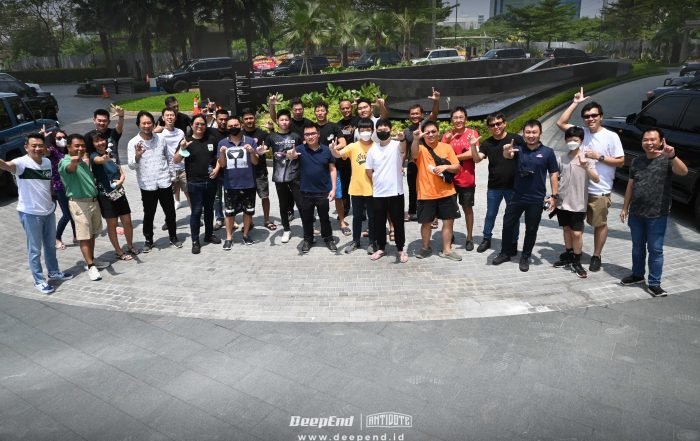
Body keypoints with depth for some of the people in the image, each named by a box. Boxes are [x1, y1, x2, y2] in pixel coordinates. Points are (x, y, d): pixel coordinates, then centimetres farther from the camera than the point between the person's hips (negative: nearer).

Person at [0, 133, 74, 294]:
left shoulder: (47, 162, 5)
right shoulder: (21, 163, -16)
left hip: (48, 211, 6)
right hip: (30, 213, -6)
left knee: (50, 245, 21)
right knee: (35, 250, 5)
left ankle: (54, 272, 37)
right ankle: (39, 281, 16)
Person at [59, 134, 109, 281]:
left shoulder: (84, 160, 14)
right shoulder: (65, 162, -13)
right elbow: (70, 169, -41)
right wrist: (74, 162, -61)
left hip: (94, 201, 8)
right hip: (79, 203, -8)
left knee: (93, 233, 15)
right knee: (84, 236, -5)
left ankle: (92, 260, 27)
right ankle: (90, 266, -1)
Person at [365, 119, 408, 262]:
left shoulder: (397, 145, -6)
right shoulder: (372, 149, 5)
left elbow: (403, 149, -32)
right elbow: (368, 171, 12)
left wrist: (402, 139, -53)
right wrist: (377, 182, 7)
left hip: (395, 192, -3)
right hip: (378, 194, 3)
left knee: (398, 223, 6)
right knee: (379, 223, 11)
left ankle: (400, 249, 20)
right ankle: (381, 248, 26)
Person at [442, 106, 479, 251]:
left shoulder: (472, 133, -5)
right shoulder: (447, 135, 4)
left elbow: (472, 154, -16)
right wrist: (447, 141, -18)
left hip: (467, 179, -2)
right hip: (450, 178, 2)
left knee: (467, 208, 9)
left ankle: (469, 237, 21)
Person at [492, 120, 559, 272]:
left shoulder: (548, 152, -3)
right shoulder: (519, 149, 0)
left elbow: (554, 175, 0)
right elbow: (508, 156, -21)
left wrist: (554, 196, -7)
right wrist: (506, 151, -46)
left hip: (536, 199, -1)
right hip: (517, 197, 2)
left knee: (531, 230, 9)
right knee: (508, 225, 9)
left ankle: (525, 258, 24)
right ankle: (505, 253, 27)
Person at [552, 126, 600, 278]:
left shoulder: (587, 159, -6)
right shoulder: (561, 159, 3)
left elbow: (596, 179, -15)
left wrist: (586, 167, -31)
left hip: (578, 204, -3)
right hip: (562, 202, 4)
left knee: (577, 233, -3)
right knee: (567, 230, 16)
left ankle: (576, 262, 11)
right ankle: (568, 256, 30)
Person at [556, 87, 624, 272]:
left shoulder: (611, 136, -6)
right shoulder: (582, 132, 3)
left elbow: (620, 161, -6)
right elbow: (561, 123, 0)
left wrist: (599, 156, -16)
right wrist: (575, 103, -1)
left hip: (600, 191, -4)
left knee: (600, 224, 8)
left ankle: (596, 256, 20)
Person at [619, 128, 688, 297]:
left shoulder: (666, 160, -8)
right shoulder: (637, 161, 7)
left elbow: (683, 171, -28)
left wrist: (672, 157, -46)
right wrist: (625, 208, 12)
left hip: (657, 216, -5)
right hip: (635, 214, 5)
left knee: (655, 250, 2)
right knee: (637, 247, 18)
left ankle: (654, 284, 10)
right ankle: (637, 274, 33)